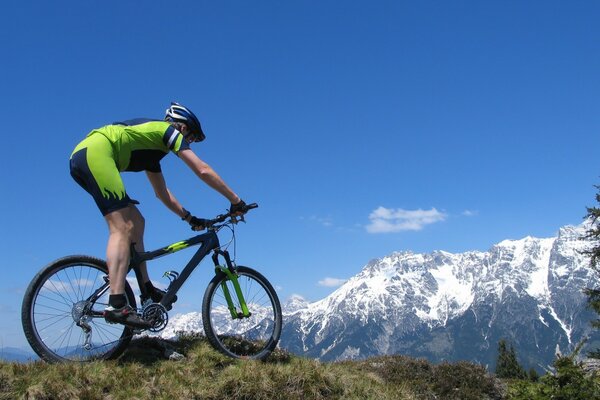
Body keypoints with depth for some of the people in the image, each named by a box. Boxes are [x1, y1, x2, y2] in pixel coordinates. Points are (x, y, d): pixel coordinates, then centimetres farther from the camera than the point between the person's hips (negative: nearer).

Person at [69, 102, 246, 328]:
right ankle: (116, 305, -26)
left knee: (135, 221, 12)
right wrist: (235, 201, 5)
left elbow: (162, 192, 36)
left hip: (80, 157, 10)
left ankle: (147, 289, 12)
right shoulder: (169, 130, 8)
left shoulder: (151, 144, 31)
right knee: (122, 228, -16)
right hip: (95, 152, -10)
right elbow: (203, 171, 1)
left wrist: (189, 218, 35)